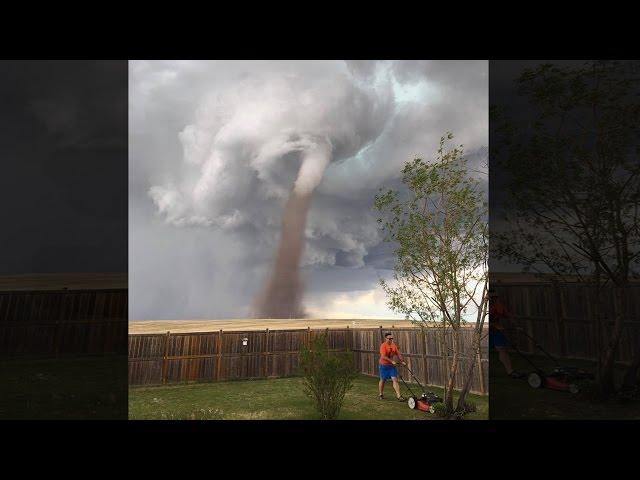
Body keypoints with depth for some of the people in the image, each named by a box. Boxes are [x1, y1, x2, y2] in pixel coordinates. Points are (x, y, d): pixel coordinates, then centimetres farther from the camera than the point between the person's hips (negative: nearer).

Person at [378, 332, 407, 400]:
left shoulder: (394, 345, 5)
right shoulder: (383, 346, -16)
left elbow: (398, 354, 8)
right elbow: (383, 356, -25)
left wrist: (402, 361, -4)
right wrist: (392, 361, -30)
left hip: (392, 365, 5)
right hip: (384, 365, -5)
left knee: (395, 379, -4)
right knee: (382, 380, 9)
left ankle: (398, 395, -6)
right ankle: (380, 394, 26)